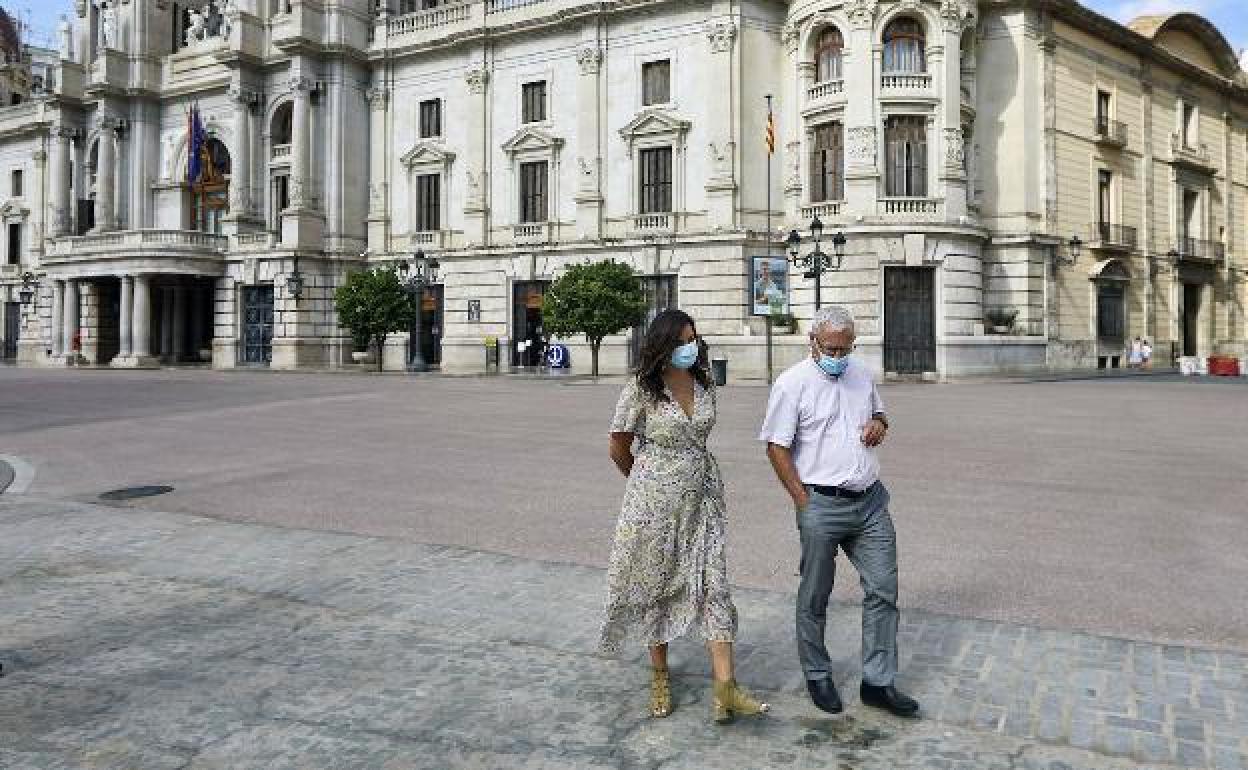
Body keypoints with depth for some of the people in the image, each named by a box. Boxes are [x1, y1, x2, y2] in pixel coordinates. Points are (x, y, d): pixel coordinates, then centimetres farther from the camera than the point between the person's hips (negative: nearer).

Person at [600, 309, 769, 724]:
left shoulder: (704, 384, 5)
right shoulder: (641, 388, -10)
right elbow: (618, 447, 0)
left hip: (702, 495, 4)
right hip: (655, 500, -4)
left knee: (714, 583, -4)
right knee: (656, 585, 8)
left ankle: (725, 689, -3)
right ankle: (660, 676, 27)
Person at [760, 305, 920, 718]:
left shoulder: (862, 375, 10)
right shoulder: (792, 382, -9)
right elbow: (777, 447, -9)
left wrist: (880, 423, 1)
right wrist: (803, 502, -12)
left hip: (871, 501, 6)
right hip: (822, 504, -5)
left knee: (883, 590, 6)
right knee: (814, 597, 8)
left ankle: (878, 683, 18)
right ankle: (817, 676, 26)